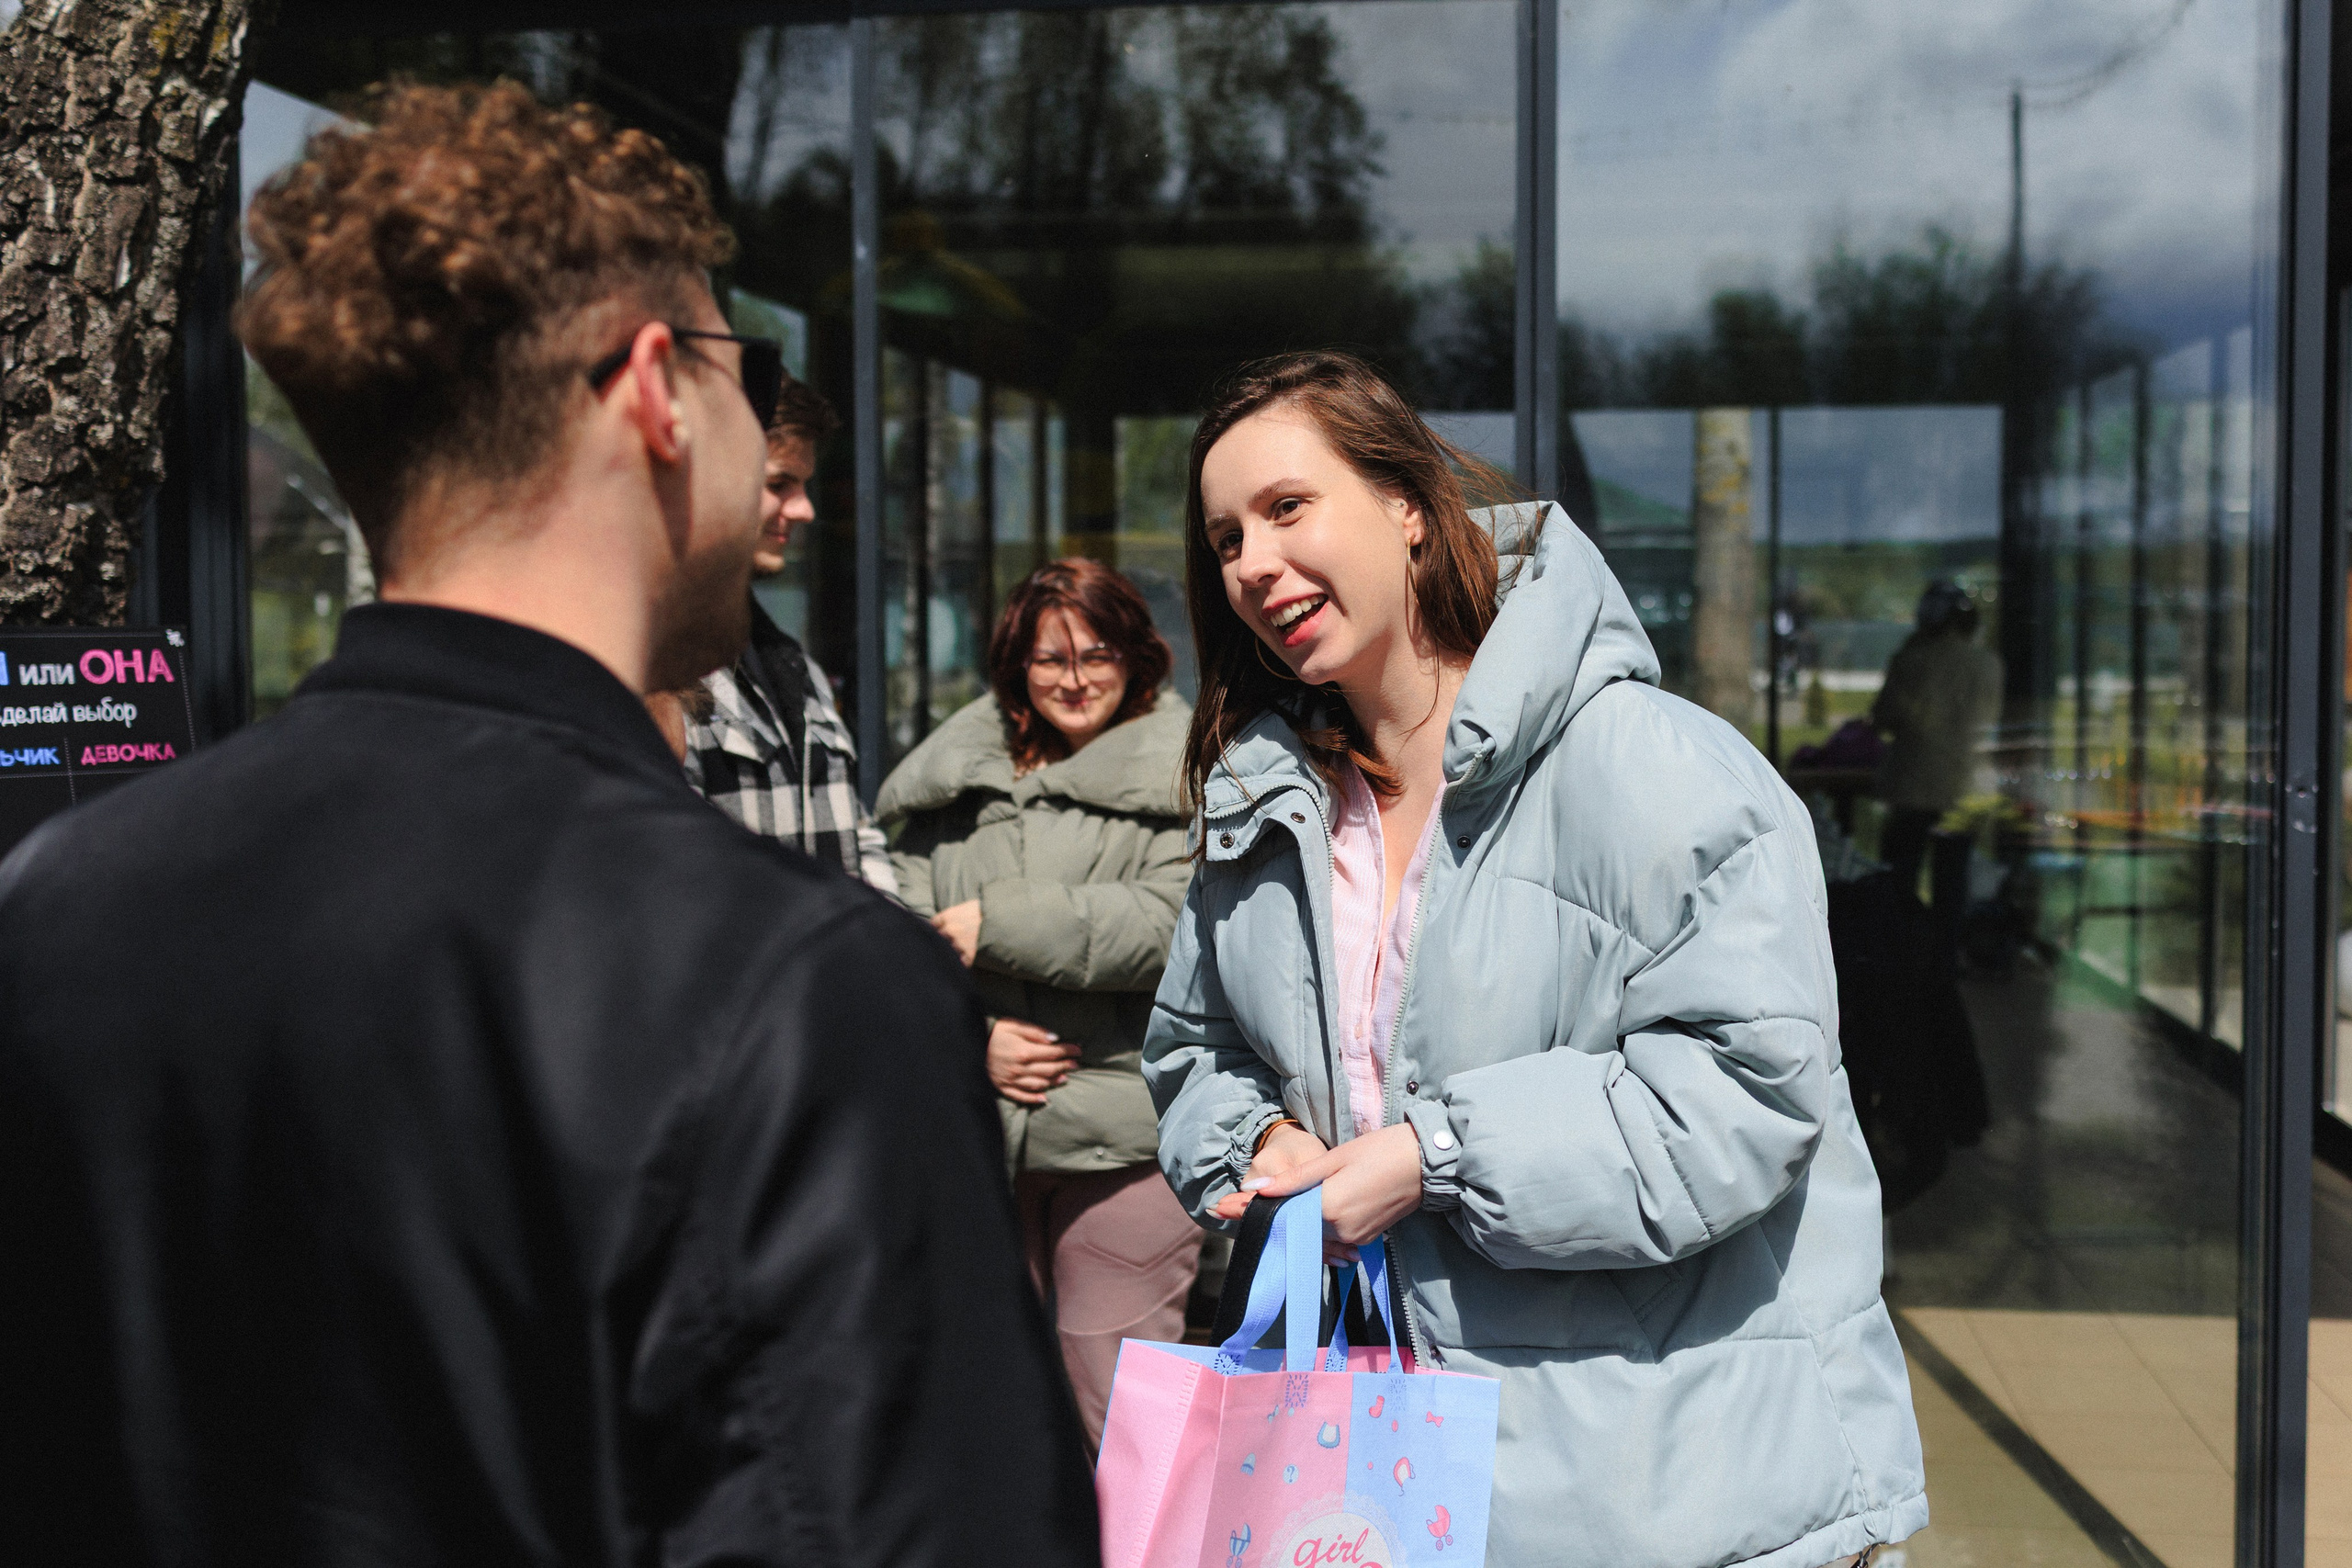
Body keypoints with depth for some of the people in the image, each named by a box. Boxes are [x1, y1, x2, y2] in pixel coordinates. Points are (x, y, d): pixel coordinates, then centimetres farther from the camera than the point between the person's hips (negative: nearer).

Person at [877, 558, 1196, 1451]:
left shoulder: (1179, 778, -1)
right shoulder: (950, 783, 13)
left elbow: (1169, 924, -14)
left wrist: (999, 926, -11)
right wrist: (971, 1040, -7)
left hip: (1122, 1136, -4)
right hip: (974, 1134, 5)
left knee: (1117, 1414, -2)